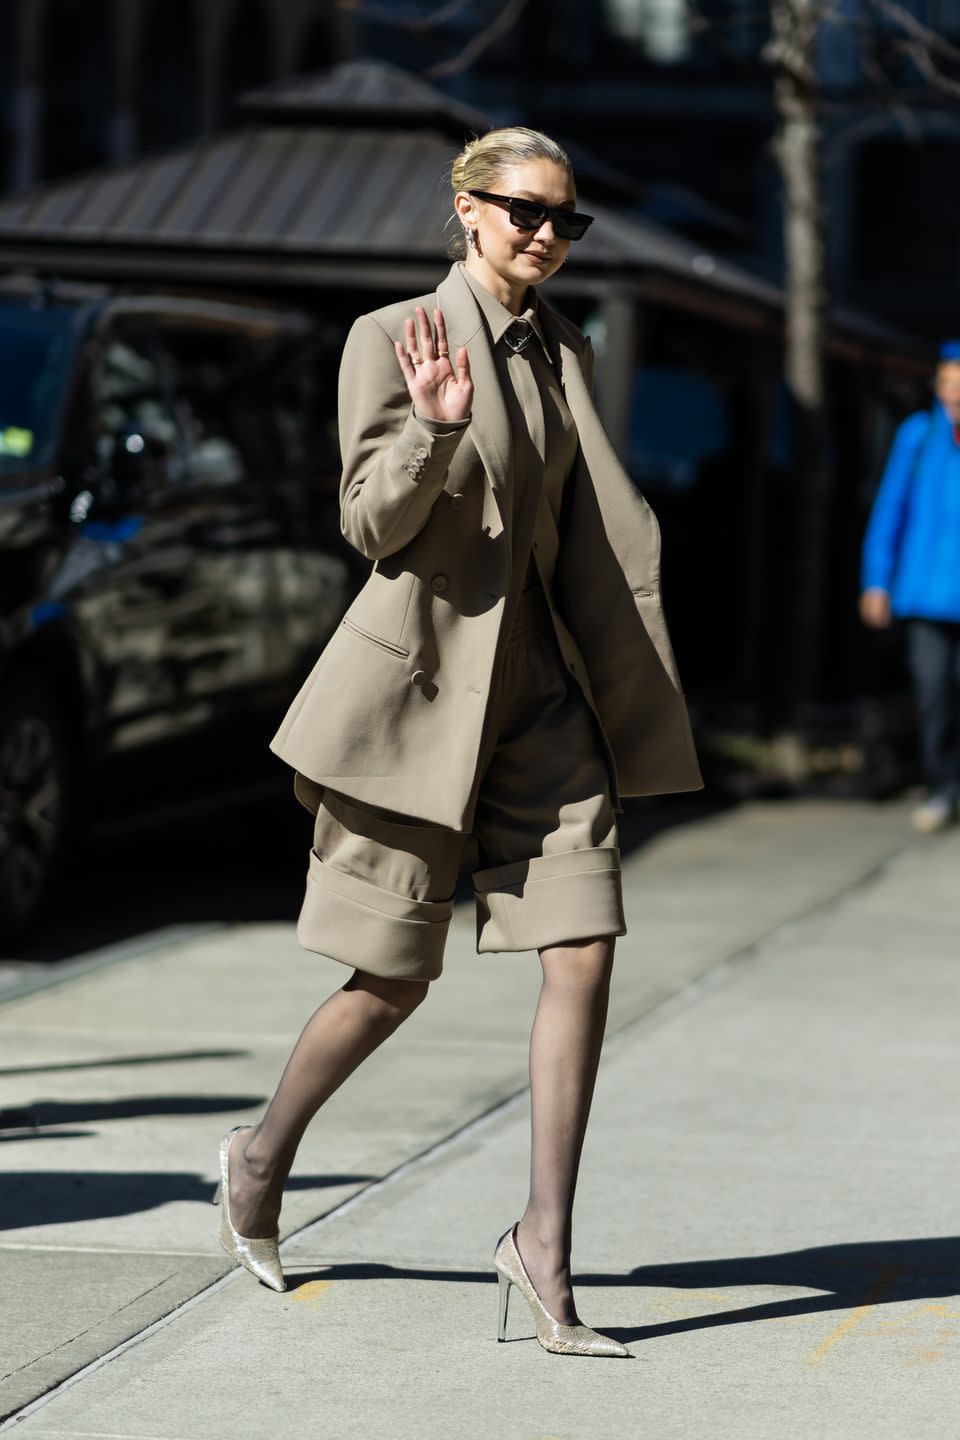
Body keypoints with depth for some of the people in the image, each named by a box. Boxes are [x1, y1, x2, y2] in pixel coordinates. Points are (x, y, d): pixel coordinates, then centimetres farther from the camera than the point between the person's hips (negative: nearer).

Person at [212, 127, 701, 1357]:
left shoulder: (565, 356, 12)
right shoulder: (393, 337, -6)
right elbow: (372, 523, -11)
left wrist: (619, 701, 16)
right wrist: (435, 430, -29)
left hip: (540, 689, 5)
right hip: (421, 685, -5)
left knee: (585, 950, -9)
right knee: (396, 980, 4)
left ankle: (544, 1244, -4)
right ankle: (262, 1158, 31)